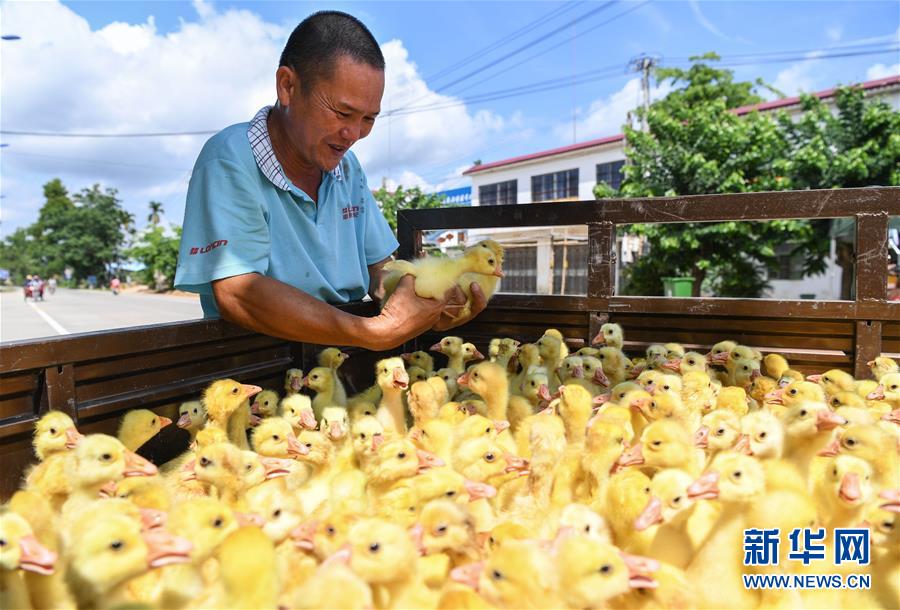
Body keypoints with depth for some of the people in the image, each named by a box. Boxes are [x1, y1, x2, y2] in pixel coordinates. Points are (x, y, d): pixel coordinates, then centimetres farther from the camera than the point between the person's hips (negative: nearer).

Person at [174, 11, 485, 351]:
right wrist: (378, 333, -30)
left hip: (349, 361, 6)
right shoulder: (230, 162, -13)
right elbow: (235, 294, -24)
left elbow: (378, 266, 9)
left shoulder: (347, 166, 8)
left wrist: (431, 306, -11)